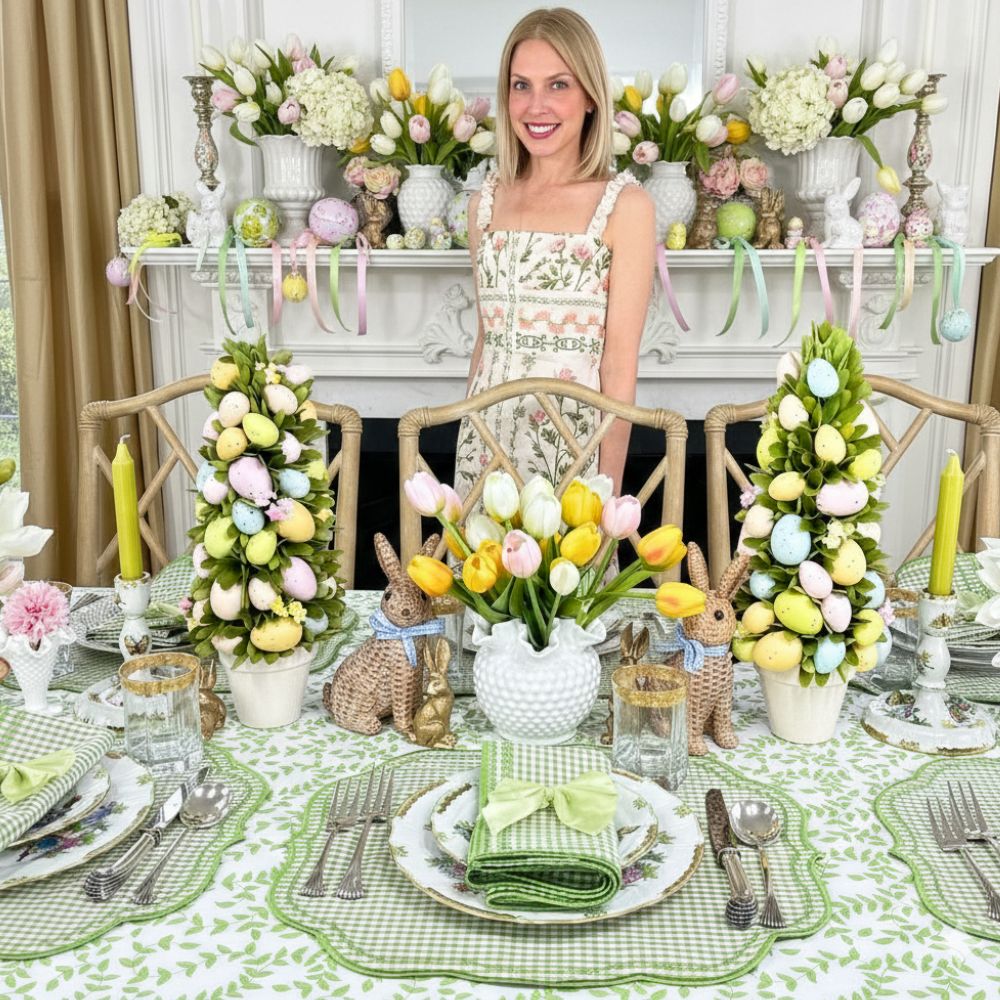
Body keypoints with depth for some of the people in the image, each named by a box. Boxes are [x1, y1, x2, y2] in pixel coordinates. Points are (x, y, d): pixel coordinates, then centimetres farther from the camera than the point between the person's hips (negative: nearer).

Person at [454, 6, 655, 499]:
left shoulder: (624, 205, -7)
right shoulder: (487, 199, 6)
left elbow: (620, 361, -10)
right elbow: (486, 338, 12)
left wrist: (608, 487, -14)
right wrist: (470, 433, 11)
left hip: (573, 446, -4)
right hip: (486, 444, 4)